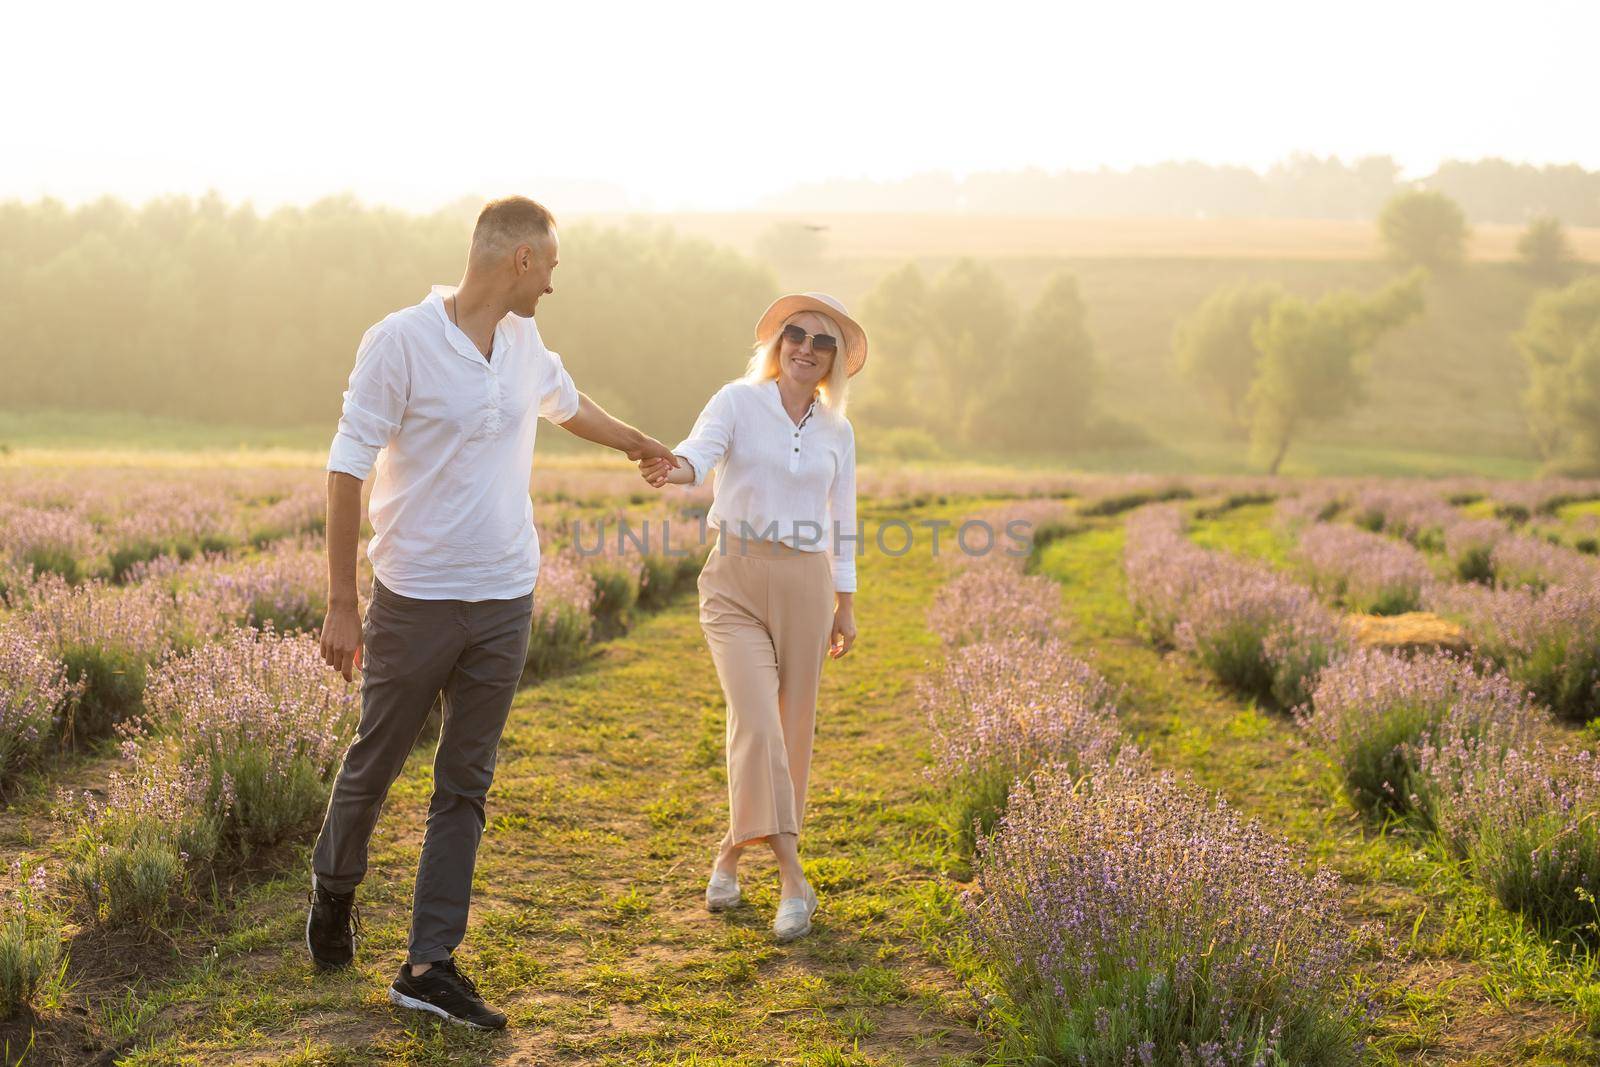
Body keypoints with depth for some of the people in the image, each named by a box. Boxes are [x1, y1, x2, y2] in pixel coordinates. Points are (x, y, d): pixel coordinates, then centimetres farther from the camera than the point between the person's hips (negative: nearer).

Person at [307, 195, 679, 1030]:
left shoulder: (523, 342, 8)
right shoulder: (399, 342, -13)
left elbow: (565, 402, 30)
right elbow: (348, 470, -13)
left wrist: (637, 443, 48)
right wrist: (341, 606, -15)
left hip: (504, 600, 6)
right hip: (416, 599, -5)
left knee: (465, 784, 4)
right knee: (374, 764, 10)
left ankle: (428, 965, 9)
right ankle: (334, 887, 38)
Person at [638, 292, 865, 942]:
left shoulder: (837, 432, 10)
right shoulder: (739, 401, -2)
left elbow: (841, 522, 15)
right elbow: (702, 449, -21)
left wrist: (845, 604, 14)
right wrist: (675, 468, -44)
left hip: (804, 586, 4)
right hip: (736, 581, -4)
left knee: (793, 729, 6)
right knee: (756, 722, -16)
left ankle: (733, 849, 26)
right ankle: (792, 879, -16)